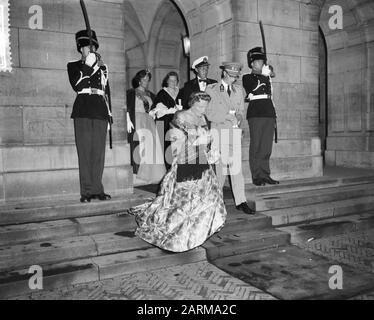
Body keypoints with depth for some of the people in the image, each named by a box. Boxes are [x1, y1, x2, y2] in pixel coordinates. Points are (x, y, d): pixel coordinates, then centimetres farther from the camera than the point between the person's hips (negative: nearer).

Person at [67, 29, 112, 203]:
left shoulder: (102, 67, 22)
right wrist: (87, 65, -8)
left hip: (100, 113, 3)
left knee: (99, 152, 0)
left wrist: (109, 116, 14)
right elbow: (76, 85, -6)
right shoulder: (73, 65, 13)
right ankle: (86, 191, -2)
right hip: (83, 113, -2)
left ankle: (97, 189, 6)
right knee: (85, 152, -5)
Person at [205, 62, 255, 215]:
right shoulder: (211, 89, 3)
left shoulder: (239, 90, 17)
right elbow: (209, 113, -3)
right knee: (220, 166, -2)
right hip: (219, 131, -3)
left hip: (235, 131, 3)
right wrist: (228, 116, -12)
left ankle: (241, 202, -2)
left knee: (237, 166, -3)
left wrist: (238, 117, -4)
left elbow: (241, 110, 19)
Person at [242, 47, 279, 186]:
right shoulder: (247, 78, 8)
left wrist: (274, 117, 18)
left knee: (267, 146, 4)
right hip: (255, 113, -5)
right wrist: (264, 75, -10)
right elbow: (251, 89, -13)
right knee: (256, 145, -5)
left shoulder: (267, 78, 23)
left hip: (269, 113, 6)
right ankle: (256, 176, -1)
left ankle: (265, 175, 10)